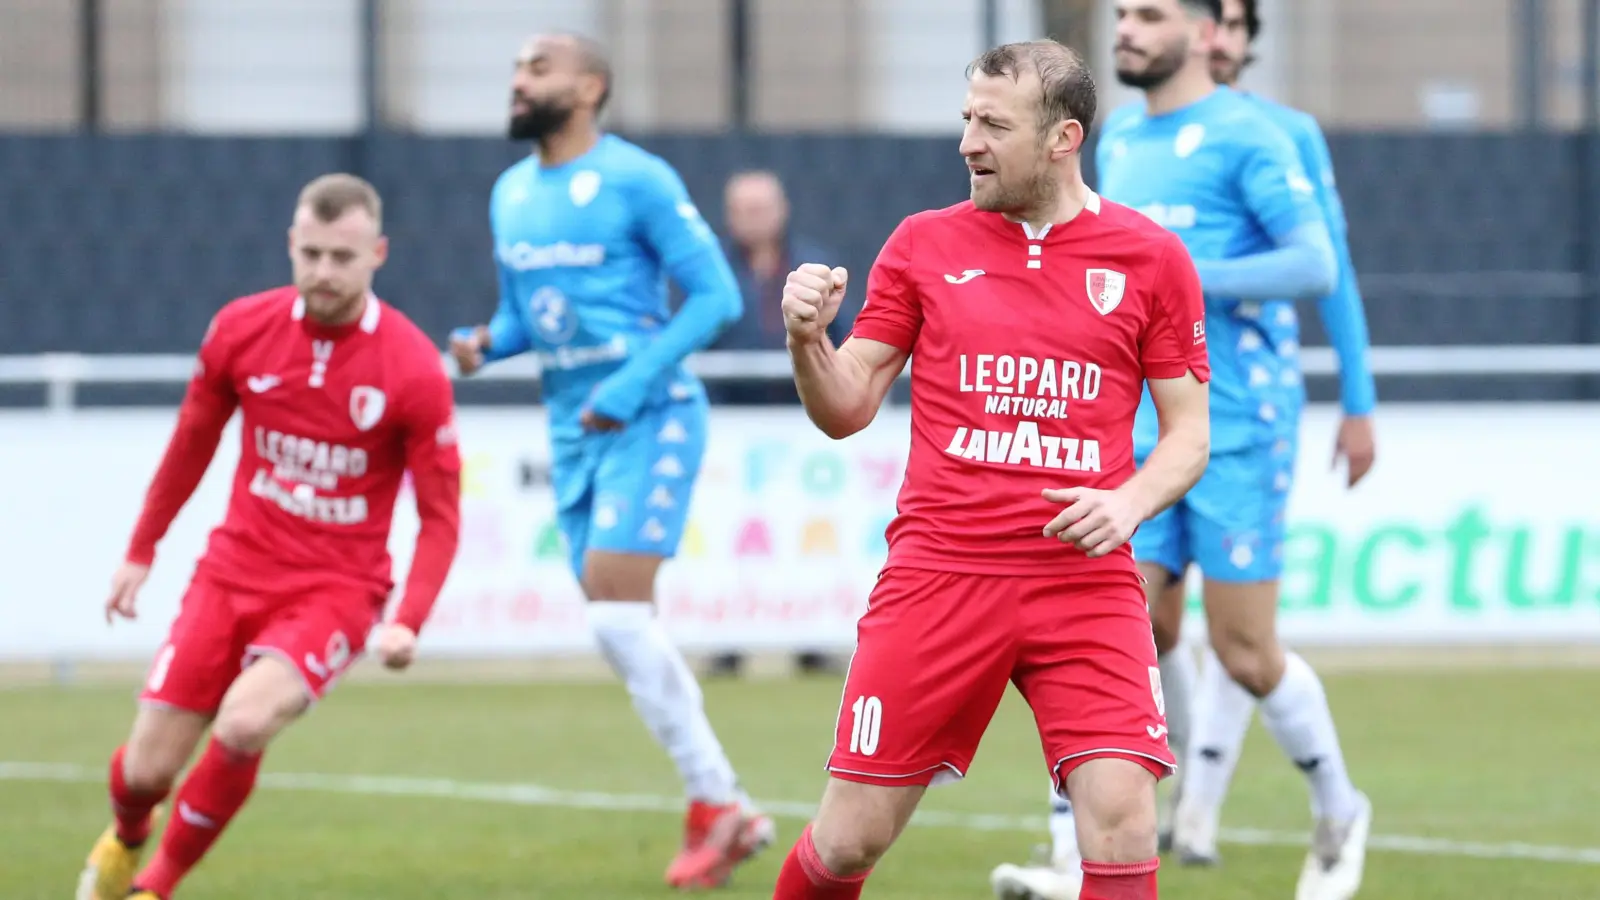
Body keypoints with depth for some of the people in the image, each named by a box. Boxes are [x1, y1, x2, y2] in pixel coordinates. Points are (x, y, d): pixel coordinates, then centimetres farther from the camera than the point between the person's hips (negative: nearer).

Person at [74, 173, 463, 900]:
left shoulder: (413, 369, -13)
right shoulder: (241, 329, -4)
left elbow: (440, 513, -6)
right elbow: (191, 443, 13)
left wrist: (409, 622, -20)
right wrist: (140, 553, 18)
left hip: (337, 588, -3)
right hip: (233, 569, 3)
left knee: (244, 725, -30)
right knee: (147, 768, -2)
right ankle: (126, 838, 38)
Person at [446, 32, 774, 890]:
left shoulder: (637, 180, -10)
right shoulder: (510, 194, 12)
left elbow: (716, 294, -12)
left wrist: (631, 385, -19)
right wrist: (484, 344, -1)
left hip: (648, 418, -8)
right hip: (573, 429, 8)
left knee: (615, 608, -18)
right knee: (624, 625, 5)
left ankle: (717, 804, -9)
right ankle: (720, 811, 13)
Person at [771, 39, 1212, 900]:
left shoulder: (1150, 257, 5)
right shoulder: (924, 244, 8)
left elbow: (1187, 433, 8)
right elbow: (847, 410, 10)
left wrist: (1130, 502, -11)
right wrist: (806, 340, -10)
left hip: (1086, 580, -1)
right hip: (938, 569, 1)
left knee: (1122, 826, -16)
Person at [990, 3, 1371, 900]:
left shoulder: (1247, 134, -8)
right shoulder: (1119, 140, 14)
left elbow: (1319, 266, -17)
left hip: (1238, 430, -6)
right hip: (1141, 432, 6)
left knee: (1245, 652, -1)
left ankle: (1340, 815, 24)